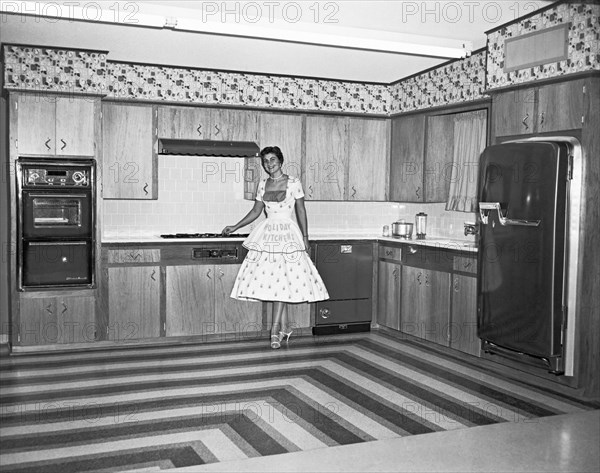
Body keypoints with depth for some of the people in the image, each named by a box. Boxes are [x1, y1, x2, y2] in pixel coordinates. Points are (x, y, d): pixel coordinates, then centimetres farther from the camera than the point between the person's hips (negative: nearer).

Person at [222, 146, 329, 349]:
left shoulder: (293, 183, -2)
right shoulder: (262, 184, 10)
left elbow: (301, 211, 1)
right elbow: (255, 211, 17)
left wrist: (305, 238, -2)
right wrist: (235, 227, 12)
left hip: (288, 234, -4)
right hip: (267, 233, 4)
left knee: (280, 280, -10)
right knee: (271, 279, 3)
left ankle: (275, 328, -6)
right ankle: (285, 326, 14)